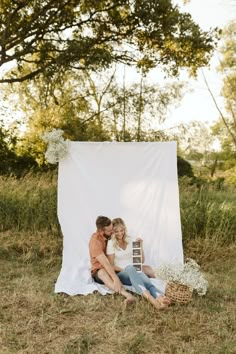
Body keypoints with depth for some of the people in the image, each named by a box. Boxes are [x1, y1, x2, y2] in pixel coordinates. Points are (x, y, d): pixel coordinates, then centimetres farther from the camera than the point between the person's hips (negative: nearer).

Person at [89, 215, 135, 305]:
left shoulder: (111, 236, -2)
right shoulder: (95, 241, -21)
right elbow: (105, 263, -32)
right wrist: (116, 279, -41)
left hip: (116, 268, 7)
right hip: (99, 271, -7)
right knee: (103, 272, -43)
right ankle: (127, 295, -61)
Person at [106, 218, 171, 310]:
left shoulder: (130, 240, 10)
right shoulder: (111, 243, 0)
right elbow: (111, 265, -2)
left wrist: (140, 246, -3)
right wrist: (124, 270, -16)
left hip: (134, 272, 3)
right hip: (120, 274, -3)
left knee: (142, 275, -34)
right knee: (129, 268, -39)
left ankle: (159, 297, -65)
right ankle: (151, 298, -63)